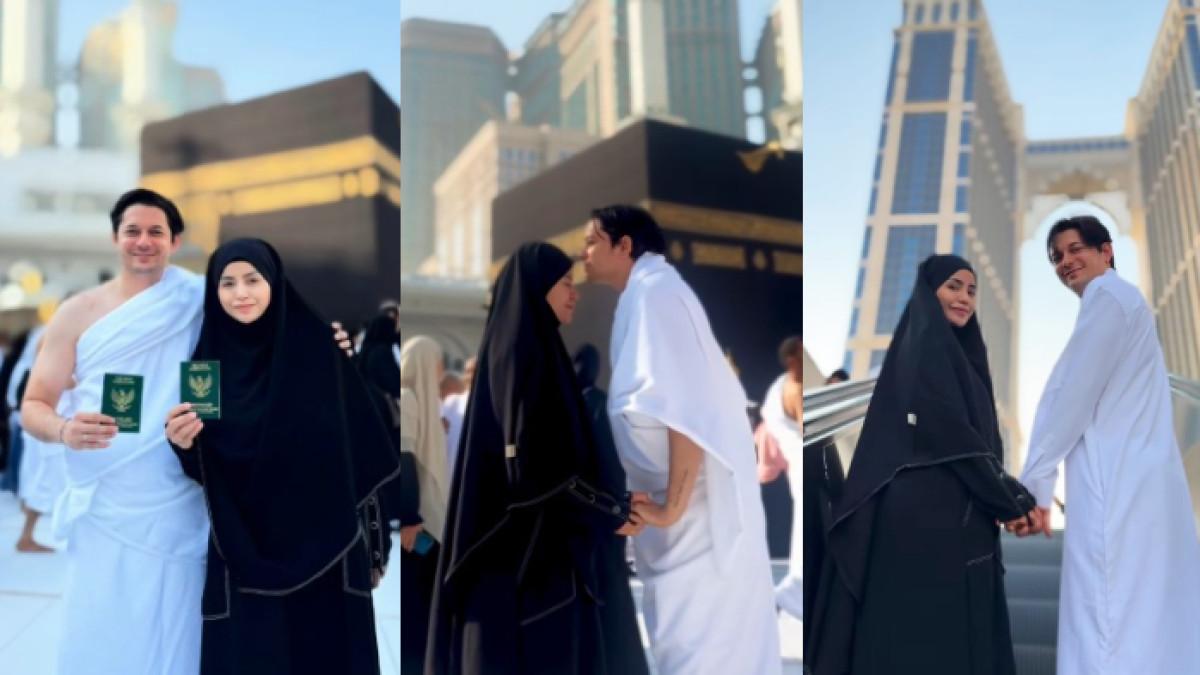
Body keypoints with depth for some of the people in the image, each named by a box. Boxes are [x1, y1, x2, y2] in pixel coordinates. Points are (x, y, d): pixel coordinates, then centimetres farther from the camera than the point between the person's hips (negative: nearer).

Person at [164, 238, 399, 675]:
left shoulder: (318, 350, -3)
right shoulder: (206, 362, 2)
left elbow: (361, 451, -1)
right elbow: (204, 473, 1)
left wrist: (372, 547, -1)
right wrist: (183, 444, -21)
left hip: (325, 548, -1)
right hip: (246, 556, 1)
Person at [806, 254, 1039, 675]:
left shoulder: (959, 350, 18)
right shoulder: (926, 346, -10)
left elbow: (978, 437, 15)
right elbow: (952, 436, -16)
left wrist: (1012, 495, 4)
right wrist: (1010, 500, -9)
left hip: (958, 511, 9)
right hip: (931, 511, -9)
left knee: (959, 628, 11)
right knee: (935, 632, -5)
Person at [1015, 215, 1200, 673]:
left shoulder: (1107, 295, -3)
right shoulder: (1122, 300, 26)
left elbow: (1071, 395, -10)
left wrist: (1032, 485, -7)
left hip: (1119, 486, -10)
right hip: (1135, 483, 10)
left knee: (1111, 636, -13)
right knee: (1149, 630, 8)